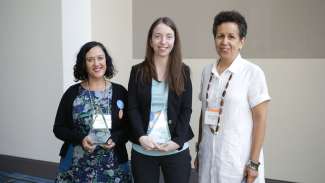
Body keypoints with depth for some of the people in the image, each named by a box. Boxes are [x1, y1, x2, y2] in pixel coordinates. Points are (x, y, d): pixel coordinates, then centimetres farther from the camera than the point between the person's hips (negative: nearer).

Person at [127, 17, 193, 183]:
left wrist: (177, 141, -11)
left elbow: (186, 110, 0)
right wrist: (141, 137, -14)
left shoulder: (183, 71, 3)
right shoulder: (138, 71, 2)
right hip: (142, 150, 0)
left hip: (177, 150, 0)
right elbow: (132, 108, 0)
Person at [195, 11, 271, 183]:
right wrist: (199, 150, 11)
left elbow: (260, 119, -10)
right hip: (208, 157, 4)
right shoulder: (207, 71, 4)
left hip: (239, 160, -4)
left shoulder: (253, 73, -10)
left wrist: (254, 163, -12)